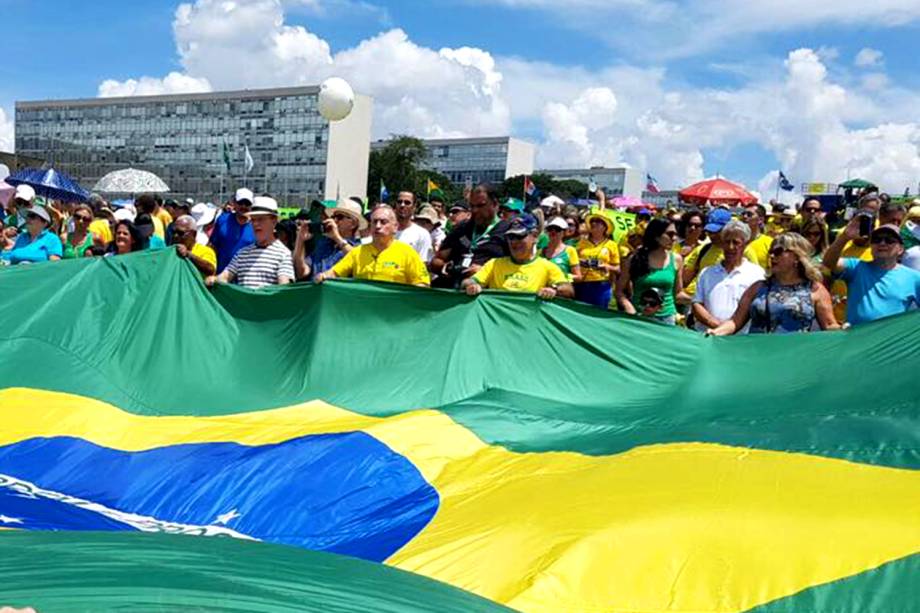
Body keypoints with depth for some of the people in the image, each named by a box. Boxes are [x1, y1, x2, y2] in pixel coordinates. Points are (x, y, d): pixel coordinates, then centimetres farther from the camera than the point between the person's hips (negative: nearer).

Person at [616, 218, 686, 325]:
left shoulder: (676, 259, 2)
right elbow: (620, 291, -1)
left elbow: (678, 293, 8)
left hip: (667, 318, 2)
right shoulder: (635, 259, -4)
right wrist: (633, 313, -15)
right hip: (639, 317, -1)